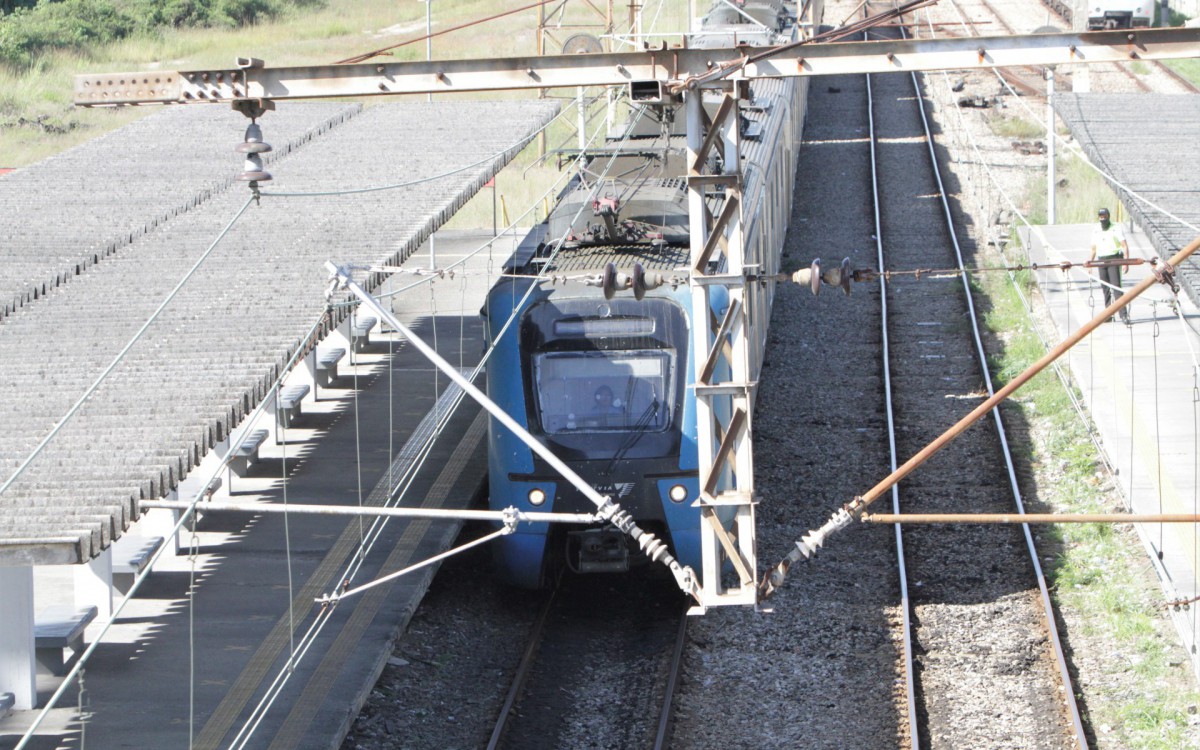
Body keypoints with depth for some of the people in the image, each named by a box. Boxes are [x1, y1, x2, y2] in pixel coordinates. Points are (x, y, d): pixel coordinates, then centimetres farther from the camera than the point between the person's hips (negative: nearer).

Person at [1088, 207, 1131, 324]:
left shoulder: (1116, 229, -2)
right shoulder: (1095, 231, 13)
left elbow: (1125, 246, -5)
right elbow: (1093, 250, 20)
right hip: (1102, 261, 5)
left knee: (1116, 287, -14)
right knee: (1105, 288, 6)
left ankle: (1124, 314, -18)